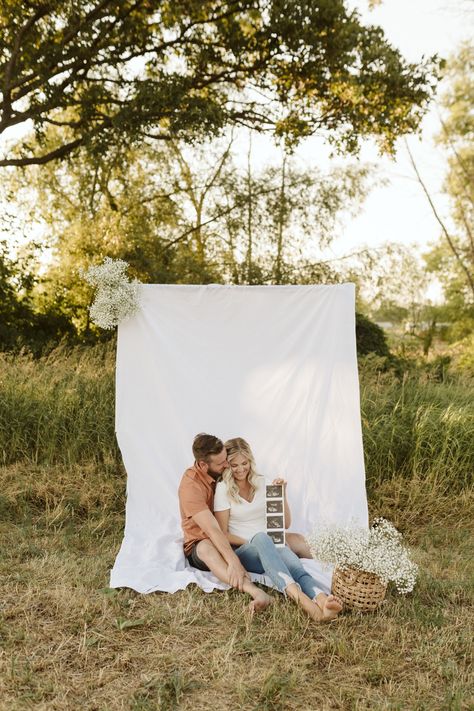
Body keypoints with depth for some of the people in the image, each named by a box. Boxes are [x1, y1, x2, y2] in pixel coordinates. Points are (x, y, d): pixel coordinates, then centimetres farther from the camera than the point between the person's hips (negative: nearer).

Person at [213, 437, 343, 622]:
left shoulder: (262, 484, 10)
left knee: (286, 553, -34)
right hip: (241, 551, -3)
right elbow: (223, 534, -2)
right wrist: (250, 542, -14)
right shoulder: (223, 489, 0)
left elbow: (285, 524, 11)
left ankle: (322, 601, -63)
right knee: (260, 538, -39)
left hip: (270, 547, 3)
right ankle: (299, 597, -62)